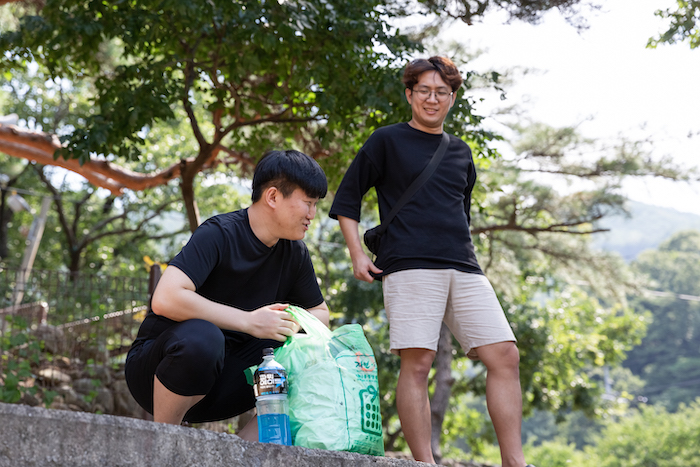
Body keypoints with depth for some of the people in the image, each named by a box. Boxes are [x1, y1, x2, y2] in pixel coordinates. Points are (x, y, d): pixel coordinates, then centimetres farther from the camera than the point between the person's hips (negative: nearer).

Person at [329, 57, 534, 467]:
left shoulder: (461, 152, 22)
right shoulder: (387, 141, 8)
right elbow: (347, 198, 8)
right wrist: (358, 255, -1)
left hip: (464, 270, 5)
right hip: (410, 266, -5)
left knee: (505, 356, -5)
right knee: (417, 362, -13)